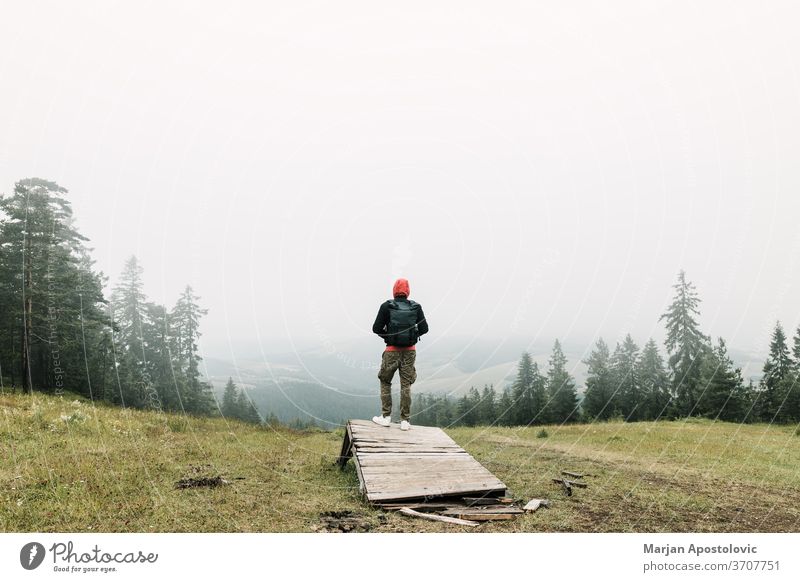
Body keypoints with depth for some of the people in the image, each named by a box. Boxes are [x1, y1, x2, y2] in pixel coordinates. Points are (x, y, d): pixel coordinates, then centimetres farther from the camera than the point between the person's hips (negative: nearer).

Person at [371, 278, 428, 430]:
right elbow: (424, 329, 3)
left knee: (385, 382, 15)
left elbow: (376, 328, -6)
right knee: (406, 385, 8)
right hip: (410, 351, 2)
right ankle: (405, 421, 9)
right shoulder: (416, 307, 0)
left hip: (393, 351, -2)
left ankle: (386, 417, 13)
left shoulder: (387, 306, -5)